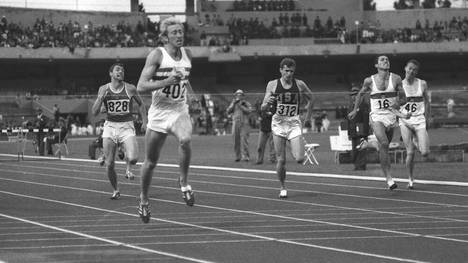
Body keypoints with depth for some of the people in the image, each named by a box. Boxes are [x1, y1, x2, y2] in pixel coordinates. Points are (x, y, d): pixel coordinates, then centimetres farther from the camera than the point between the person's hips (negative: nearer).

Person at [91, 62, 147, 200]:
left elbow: (141, 104, 16)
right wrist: (100, 98, -15)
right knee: (110, 164, -2)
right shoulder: (103, 89, 1)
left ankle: (128, 168, 14)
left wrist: (144, 120, 7)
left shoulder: (130, 89, -1)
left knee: (133, 158, -22)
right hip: (110, 126, 1)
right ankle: (116, 190, 20)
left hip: (127, 126, -1)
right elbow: (95, 112, 0)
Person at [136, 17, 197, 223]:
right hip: (159, 113, -2)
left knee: (185, 139, -32)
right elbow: (141, 86, -17)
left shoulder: (187, 55, 5)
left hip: (180, 111, 2)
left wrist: (190, 93, 9)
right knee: (151, 162, 9)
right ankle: (144, 199, 31)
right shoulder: (157, 55, -11)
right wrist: (167, 82, -28)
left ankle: (184, 181, -13)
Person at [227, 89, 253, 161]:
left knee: (244, 140, -12)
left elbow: (249, 111, -10)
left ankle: (245, 156, -12)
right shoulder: (233, 103, 15)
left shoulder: (246, 103, 6)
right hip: (235, 124, 3)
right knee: (236, 141, 3)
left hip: (244, 124, -3)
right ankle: (238, 156, 10)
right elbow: (228, 111, 2)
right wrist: (234, 103, -7)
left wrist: (241, 106, -13)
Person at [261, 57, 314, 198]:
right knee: (281, 160, -2)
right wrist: (268, 103, -22)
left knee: (300, 159, -13)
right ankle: (282, 187, 16)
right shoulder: (272, 85, -1)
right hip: (278, 123, 0)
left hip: (294, 123, 0)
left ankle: (295, 150, 23)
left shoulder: (300, 85, 1)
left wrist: (308, 117, 14)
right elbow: (263, 108, 0)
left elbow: (311, 98, 19)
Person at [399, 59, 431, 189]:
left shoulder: (422, 84, 2)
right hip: (405, 121, -1)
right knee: (410, 152, -9)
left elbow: (427, 103, 12)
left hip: (419, 120, 1)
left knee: (425, 153, -10)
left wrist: (427, 119, 10)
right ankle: (410, 179, 7)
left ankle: (417, 141, 25)